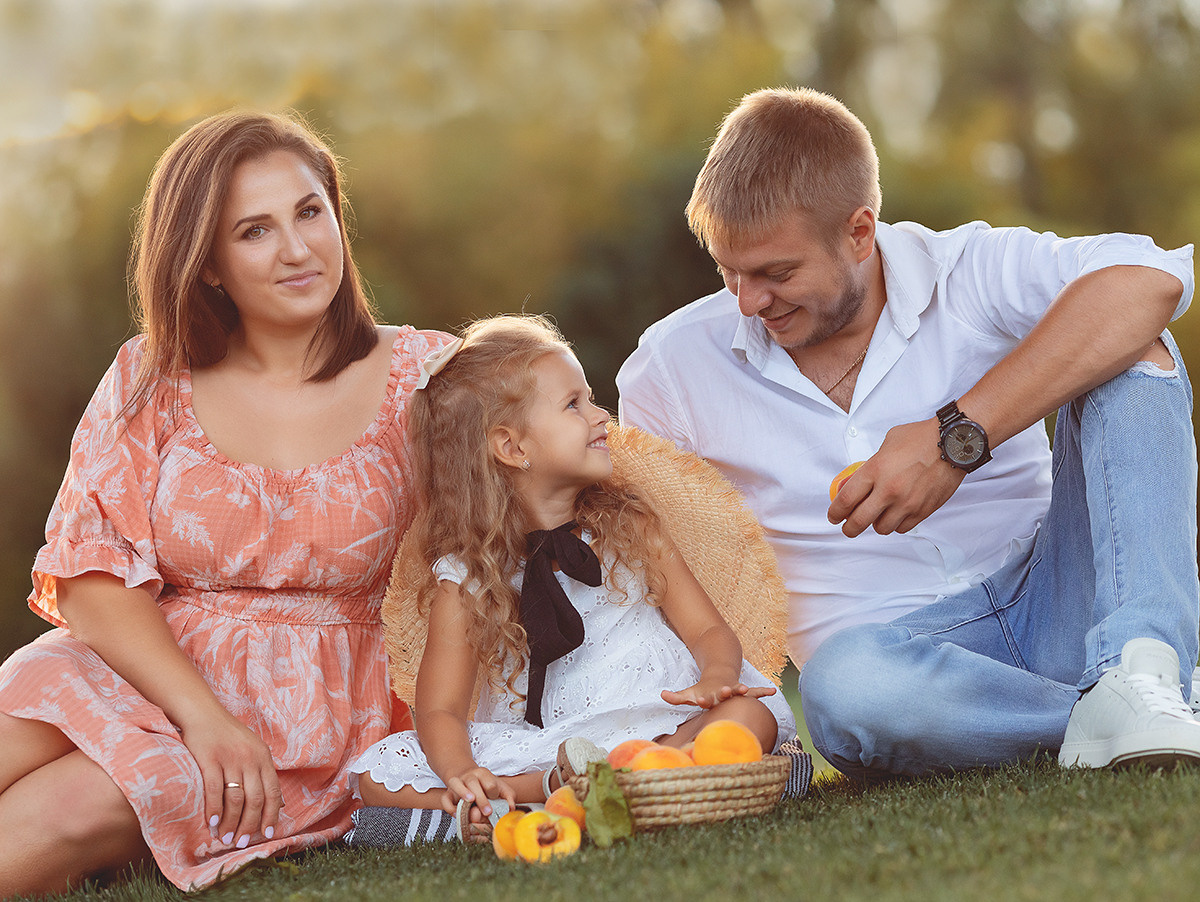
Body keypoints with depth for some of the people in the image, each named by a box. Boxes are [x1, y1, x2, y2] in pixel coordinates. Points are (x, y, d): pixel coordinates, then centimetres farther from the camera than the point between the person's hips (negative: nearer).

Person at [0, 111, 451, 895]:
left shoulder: (419, 375, 3)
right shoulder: (151, 381, 5)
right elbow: (90, 577, -3)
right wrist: (203, 713, -19)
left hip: (308, 711, -1)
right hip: (134, 666, 2)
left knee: (77, 807, -31)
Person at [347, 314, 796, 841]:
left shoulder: (630, 526, 11)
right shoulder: (465, 576, 2)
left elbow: (708, 630, 7)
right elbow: (440, 708, -3)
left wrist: (715, 679, -18)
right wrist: (460, 772, -27)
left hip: (652, 723, 2)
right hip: (529, 747, -1)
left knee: (752, 712, -29)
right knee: (376, 776, -20)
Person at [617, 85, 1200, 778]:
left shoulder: (966, 273, -5)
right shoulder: (672, 368, 3)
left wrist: (957, 437, -28)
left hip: (1050, 604, 1)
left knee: (1133, 357, -18)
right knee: (843, 684, -38)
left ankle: (1138, 674, -32)